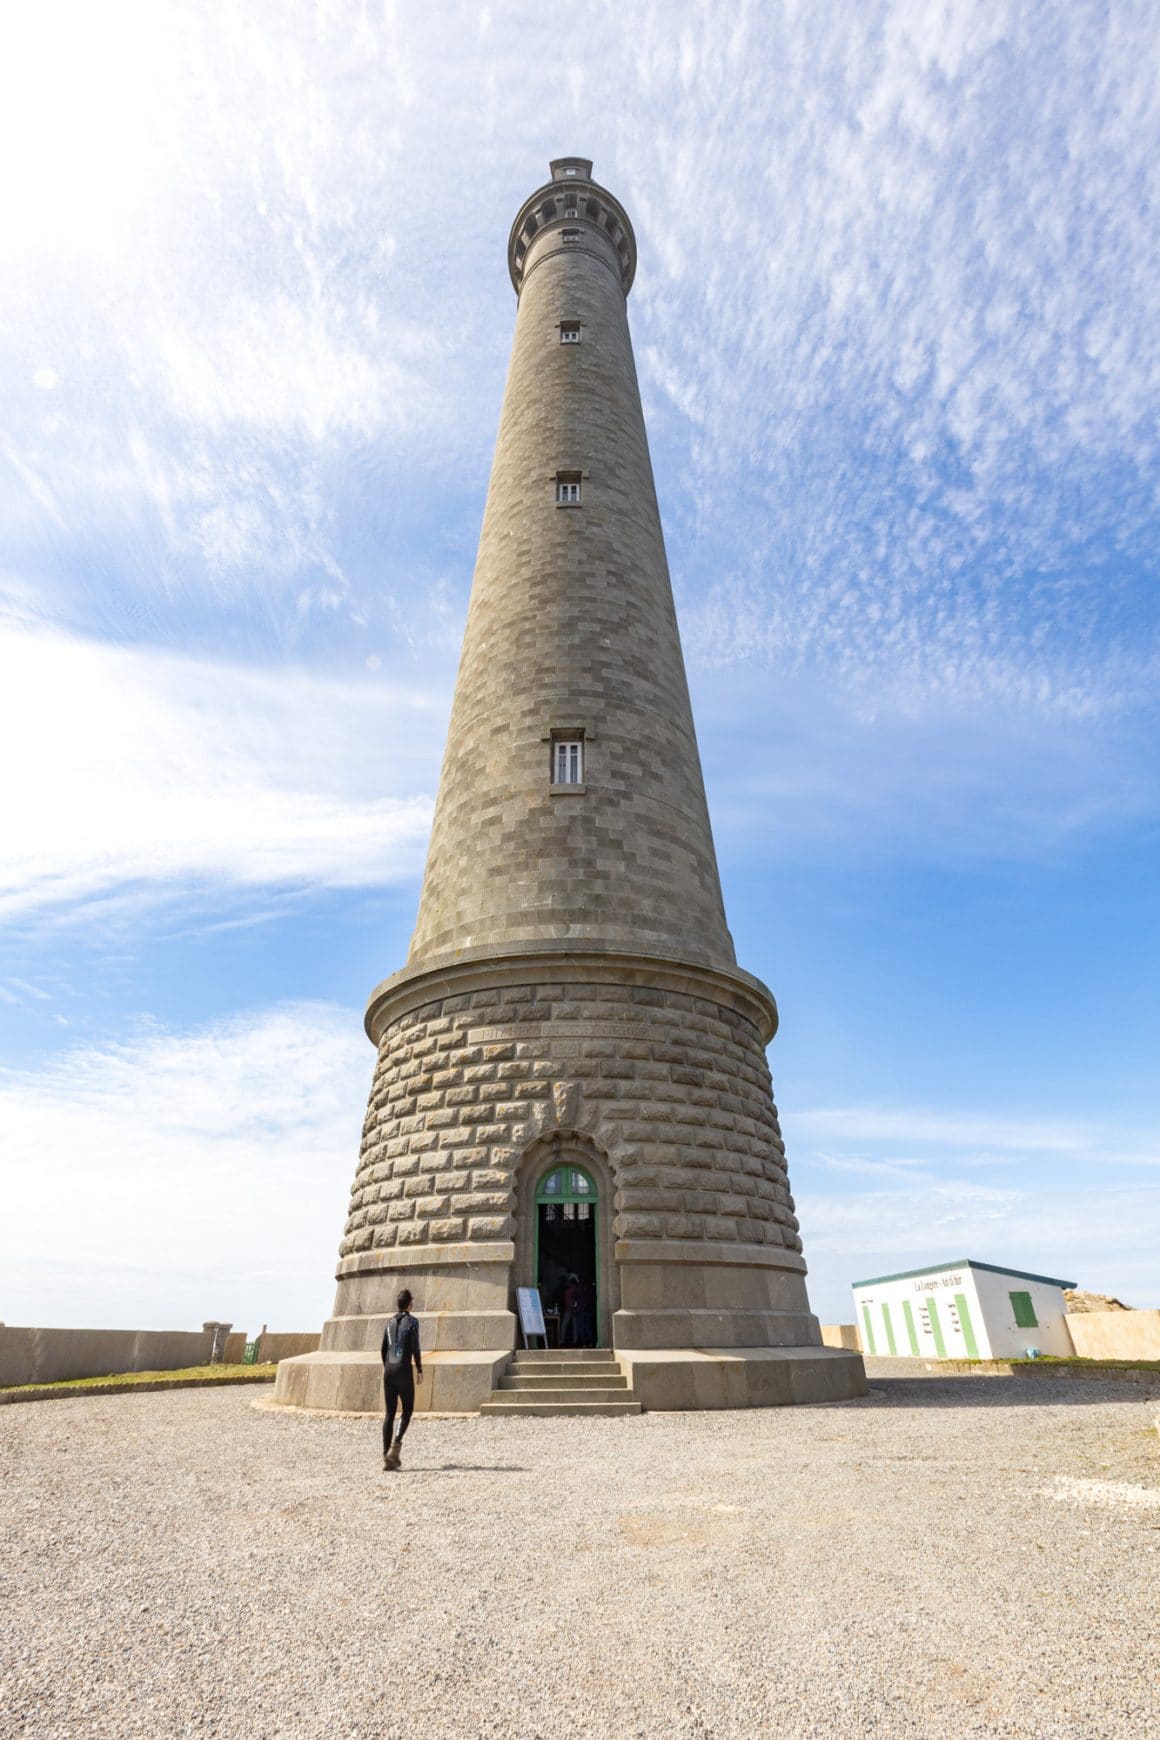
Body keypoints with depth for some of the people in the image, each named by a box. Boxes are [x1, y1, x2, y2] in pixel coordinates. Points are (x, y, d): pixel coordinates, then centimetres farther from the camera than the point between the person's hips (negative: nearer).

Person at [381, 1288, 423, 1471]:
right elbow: (415, 1347, -12)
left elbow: (384, 1348, 14)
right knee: (407, 1410, 9)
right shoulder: (412, 1321, -7)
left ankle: (387, 1457, 5)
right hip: (403, 1370, -5)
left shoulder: (390, 1322, 11)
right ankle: (396, 1445, -11)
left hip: (389, 1369, 5)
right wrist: (419, 1370, -4)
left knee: (390, 1413, 8)